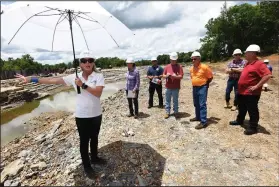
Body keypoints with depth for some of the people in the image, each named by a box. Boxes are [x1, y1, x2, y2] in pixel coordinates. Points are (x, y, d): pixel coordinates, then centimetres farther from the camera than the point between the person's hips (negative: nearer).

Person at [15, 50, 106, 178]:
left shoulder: (99, 76, -10)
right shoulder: (74, 77, -4)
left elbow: (98, 93, -24)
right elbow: (53, 80, 1)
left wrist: (83, 85, -27)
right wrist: (30, 79, 2)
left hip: (96, 115, 0)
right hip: (82, 116, 0)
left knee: (94, 138, 21)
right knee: (84, 141, 12)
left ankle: (94, 157, 46)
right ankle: (86, 166, 32)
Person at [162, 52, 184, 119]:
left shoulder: (179, 66, -1)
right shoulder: (167, 66, 7)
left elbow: (181, 76, -7)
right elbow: (163, 75, 8)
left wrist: (175, 76, -24)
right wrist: (166, 76, -14)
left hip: (176, 87, -2)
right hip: (168, 87, 3)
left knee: (175, 100, 7)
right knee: (167, 100, 8)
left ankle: (176, 112, 20)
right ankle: (167, 112, 18)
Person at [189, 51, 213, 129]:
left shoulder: (204, 67, -13)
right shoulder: (191, 68, 7)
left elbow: (210, 77, -6)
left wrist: (205, 84, 1)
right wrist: (195, 83, 15)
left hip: (202, 88, -7)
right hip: (194, 88, 7)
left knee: (202, 105, -9)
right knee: (196, 104, 17)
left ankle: (204, 122, -5)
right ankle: (198, 117, 33)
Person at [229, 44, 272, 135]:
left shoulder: (259, 64, -16)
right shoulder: (248, 63, 12)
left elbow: (268, 75, -25)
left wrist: (257, 86, -23)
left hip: (251, 93, -9)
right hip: (242, 91, 9)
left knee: (252, 110, 3)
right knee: (241, 108, 22)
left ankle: (253, 127, 16)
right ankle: (239, 121, 39)